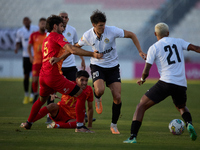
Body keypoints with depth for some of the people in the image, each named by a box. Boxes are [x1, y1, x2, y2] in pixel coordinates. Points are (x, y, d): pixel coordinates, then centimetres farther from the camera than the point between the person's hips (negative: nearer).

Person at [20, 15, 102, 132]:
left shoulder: (46, 40, 21)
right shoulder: (57, 37, -6)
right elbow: (72, 50, -20)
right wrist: (93, 54, -23)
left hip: (43, 76, 9)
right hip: (54, 76, -9)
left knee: (42, 99, 35)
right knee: (82, 95, -7)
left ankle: (28, 123, 43)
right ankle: (80, 126, -11)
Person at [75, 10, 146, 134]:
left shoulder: (112, 31, -18)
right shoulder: (88, 36, -12)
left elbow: (131, 35, -7)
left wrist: (140, 51, -12)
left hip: (113, 67, 1)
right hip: (97, 66, -1)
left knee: (117, 97, -8)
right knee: (100, 90, -30)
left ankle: (114, 125, 10)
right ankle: (98, 100, 10)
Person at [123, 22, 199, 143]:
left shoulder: (154, 48, 5)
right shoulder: (178, 42, 14)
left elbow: (146, 71, 2)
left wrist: (142, 79, 22)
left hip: (166, 83, -4)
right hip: (181, 85, 4)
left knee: (141, 107, 7)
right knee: (182, 107, 33)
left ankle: (133, 137, -7)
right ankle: (189, 123, 1)